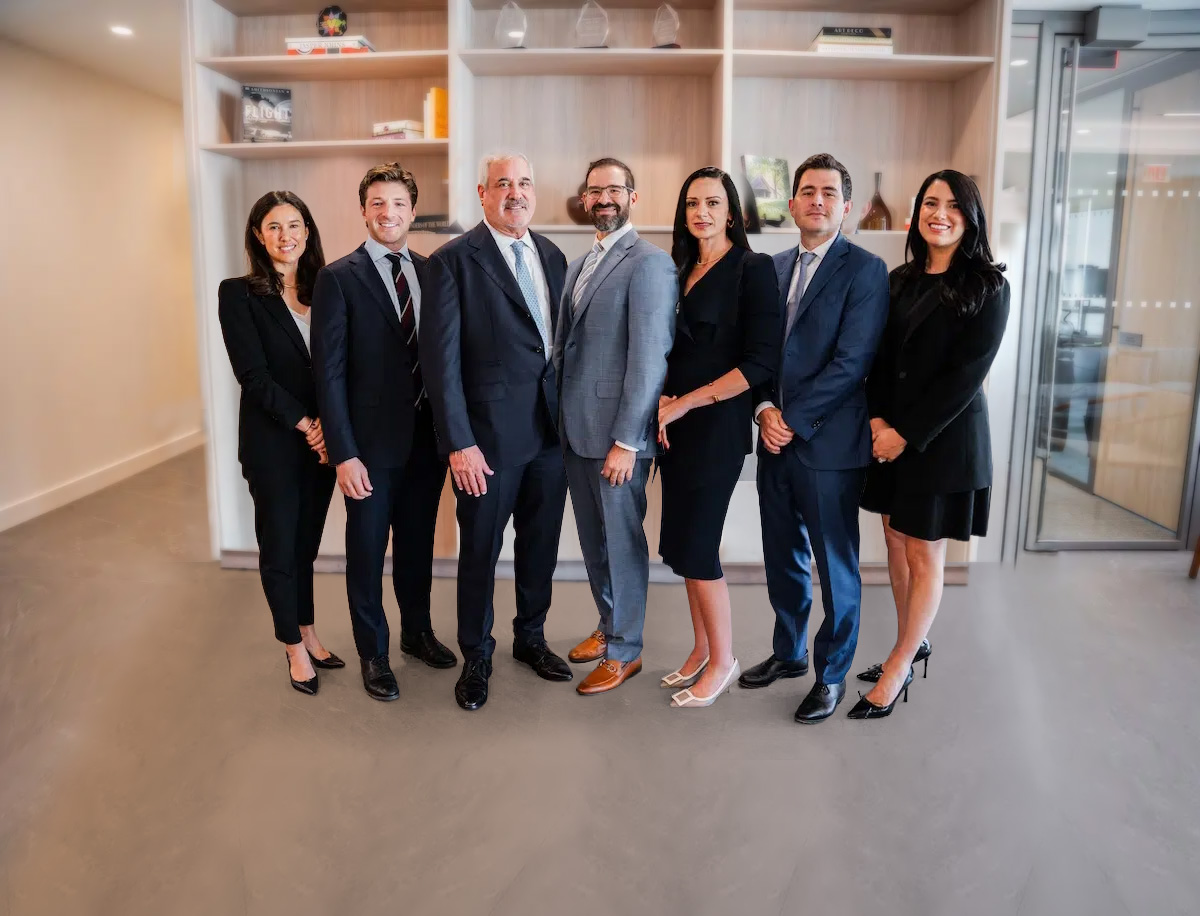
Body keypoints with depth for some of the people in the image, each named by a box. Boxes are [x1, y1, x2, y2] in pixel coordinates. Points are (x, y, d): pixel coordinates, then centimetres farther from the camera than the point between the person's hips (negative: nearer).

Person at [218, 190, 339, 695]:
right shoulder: (239, 293, -5)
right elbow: (252, 374, -11)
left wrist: (329, 423, -10)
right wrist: (304, 424, -13)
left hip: (321, 439, 4)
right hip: (272, 442, -3)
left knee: (307, 543, 14)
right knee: (280, 548, 8)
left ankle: (309, 634, 31)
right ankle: (295, 648, 25)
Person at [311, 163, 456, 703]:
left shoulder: (431, 273, 6)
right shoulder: (339, 278, -7)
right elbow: (329, 371, -10)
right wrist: (343, 453, -15)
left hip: (426, 438, 4)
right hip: (371, 442, -4)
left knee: (417, 543, 18)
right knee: (367, 552, 9)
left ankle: (417, 632, 39)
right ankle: (373, 654, 28)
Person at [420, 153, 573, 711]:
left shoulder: (552, 256, 10)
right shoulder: (455, 260, -8)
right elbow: (441, 358, -11)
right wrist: (459, 442, -15)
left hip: (551, 430, 5)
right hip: (489, 434, -5)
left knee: (541, 542, 16)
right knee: (480, 549, 8)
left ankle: (530, 638, 37)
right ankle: (476, 657, 28)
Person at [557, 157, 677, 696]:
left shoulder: (648, 263, -12)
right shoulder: (579, 265, 15)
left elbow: (650, 357, -17)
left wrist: (626, 440, -19)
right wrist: (559, 417, 10)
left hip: (617, 430, -8)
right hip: (576, 427, 8)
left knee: (621, 537, 4)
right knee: (593, 535, 17)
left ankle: (624, 651, 20)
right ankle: (608, 626, 36)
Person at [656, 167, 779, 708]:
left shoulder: (753, 269, -8)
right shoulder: (680, 271, 12)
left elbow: (761, 362, -15)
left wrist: (684, 403, -14)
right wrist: (658, 399, -2)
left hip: (716, 426, -7)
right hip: (674, 428, 7)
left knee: (695, 547, -4)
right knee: (682, 544, 11)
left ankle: (722, 660, 15)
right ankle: (702, 651, 26)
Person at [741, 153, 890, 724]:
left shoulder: (864, 270, -7)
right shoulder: (773, 268, 12)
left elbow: (850, 362, -15)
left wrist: (793, 421, -15)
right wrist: (765, 409, -5)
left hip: (828, 442, -6)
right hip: (775, 439, 6)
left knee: (835, 565, 6)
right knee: (782, 558, 17)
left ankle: (832, 674, 23)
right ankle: (789, 652, 36)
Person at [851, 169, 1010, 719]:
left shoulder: (986, 287, -7)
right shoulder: (902, 281, 9)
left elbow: (967, 374, -14)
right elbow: (880, 357, 8)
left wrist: (907, 434, -17)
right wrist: (877, 418, -7)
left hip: (943, 438, -5)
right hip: (891, 435, 6)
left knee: (925, 557, 4)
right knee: (896, 544, 13)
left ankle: (899, 668, 18)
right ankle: (912, 645, 31)